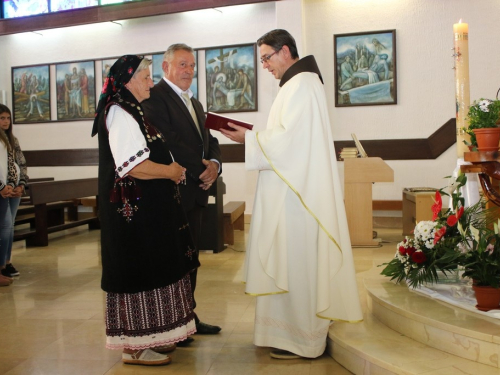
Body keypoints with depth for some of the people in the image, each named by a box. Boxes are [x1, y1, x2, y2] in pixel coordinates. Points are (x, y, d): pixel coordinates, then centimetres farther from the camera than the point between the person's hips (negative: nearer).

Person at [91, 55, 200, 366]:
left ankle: (147, 336, 26)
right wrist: (170, 171, -12)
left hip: (146, 206, 10)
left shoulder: (131, 111, 17)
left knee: (147, 268, 14)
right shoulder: (120, 113, -14)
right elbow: (132, 165, -24)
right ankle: (135, 347, 9)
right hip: (135, 208, -10)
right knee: (139, 269, -3)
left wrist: (171, 169, 10)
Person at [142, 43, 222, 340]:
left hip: (195, 192, 9)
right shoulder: (155, 97, -7)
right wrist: (200, 170, -14)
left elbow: (209, 140, 17)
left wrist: (214, 164, -4)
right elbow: (169, 142, -18)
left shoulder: (194, 103, 22)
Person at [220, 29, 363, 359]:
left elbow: (288, 138, -20)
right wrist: (254, 135, 10)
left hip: (297, 191, -10)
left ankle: (302, 338, 7)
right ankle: (300, 327, 24)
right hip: (297, 187, 10)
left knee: (296, 259, -4)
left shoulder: (300, 85, -13)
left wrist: (249, 139, -10)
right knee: (296, 259, 14)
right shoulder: (300, 82, 19)